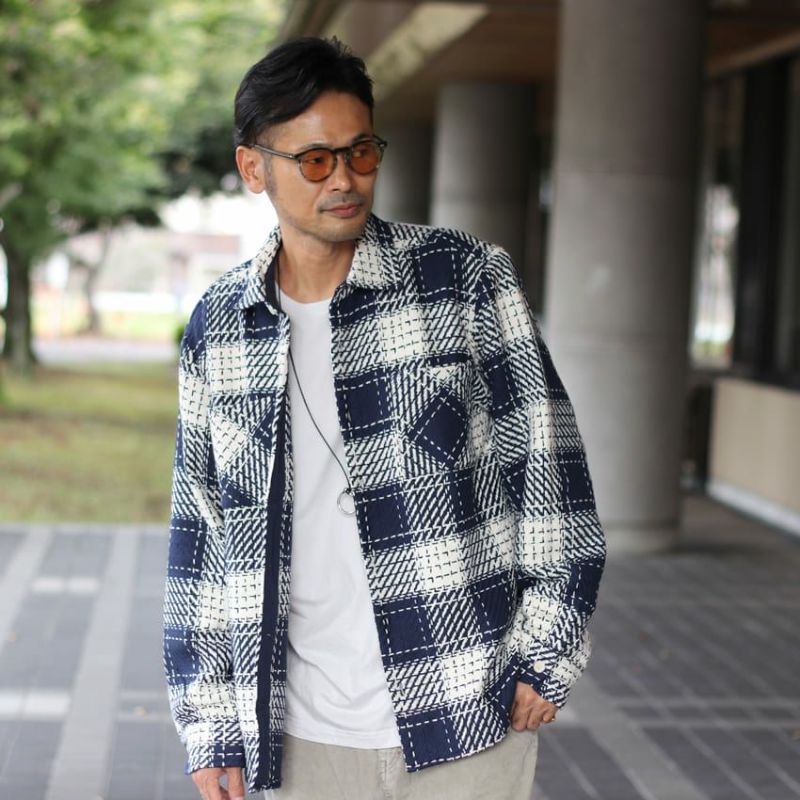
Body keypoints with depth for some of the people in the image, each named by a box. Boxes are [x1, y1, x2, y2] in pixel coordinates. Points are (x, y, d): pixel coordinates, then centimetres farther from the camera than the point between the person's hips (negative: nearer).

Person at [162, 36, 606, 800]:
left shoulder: (467, 277, -5)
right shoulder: (217, 327, 4)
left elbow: (544, 459, -3)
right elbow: (203, 528, 8)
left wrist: (546, 651, -6)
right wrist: (210, 721, 7)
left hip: (468, 722, -3)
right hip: (306, 736, 3)